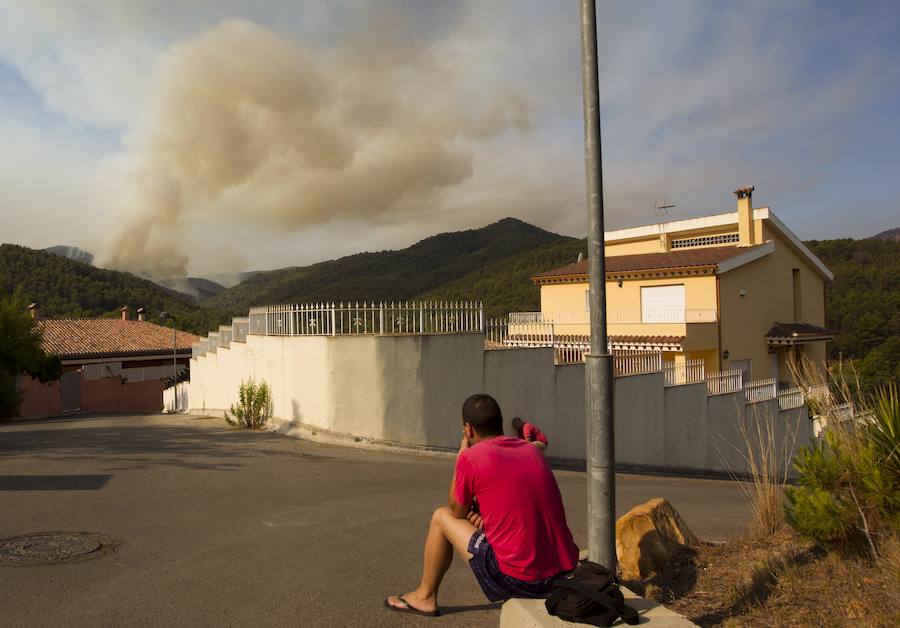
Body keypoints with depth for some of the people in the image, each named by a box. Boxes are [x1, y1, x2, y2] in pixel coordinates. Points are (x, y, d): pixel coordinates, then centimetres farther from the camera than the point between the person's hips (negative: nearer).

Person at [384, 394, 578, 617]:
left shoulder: (471, 457, -8)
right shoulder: (532, 450, 10)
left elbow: (457, 512, 8)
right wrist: (484, 512, 10)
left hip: (518, 579, -6)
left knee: (441, 517, 14)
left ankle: (425, 597, 30)